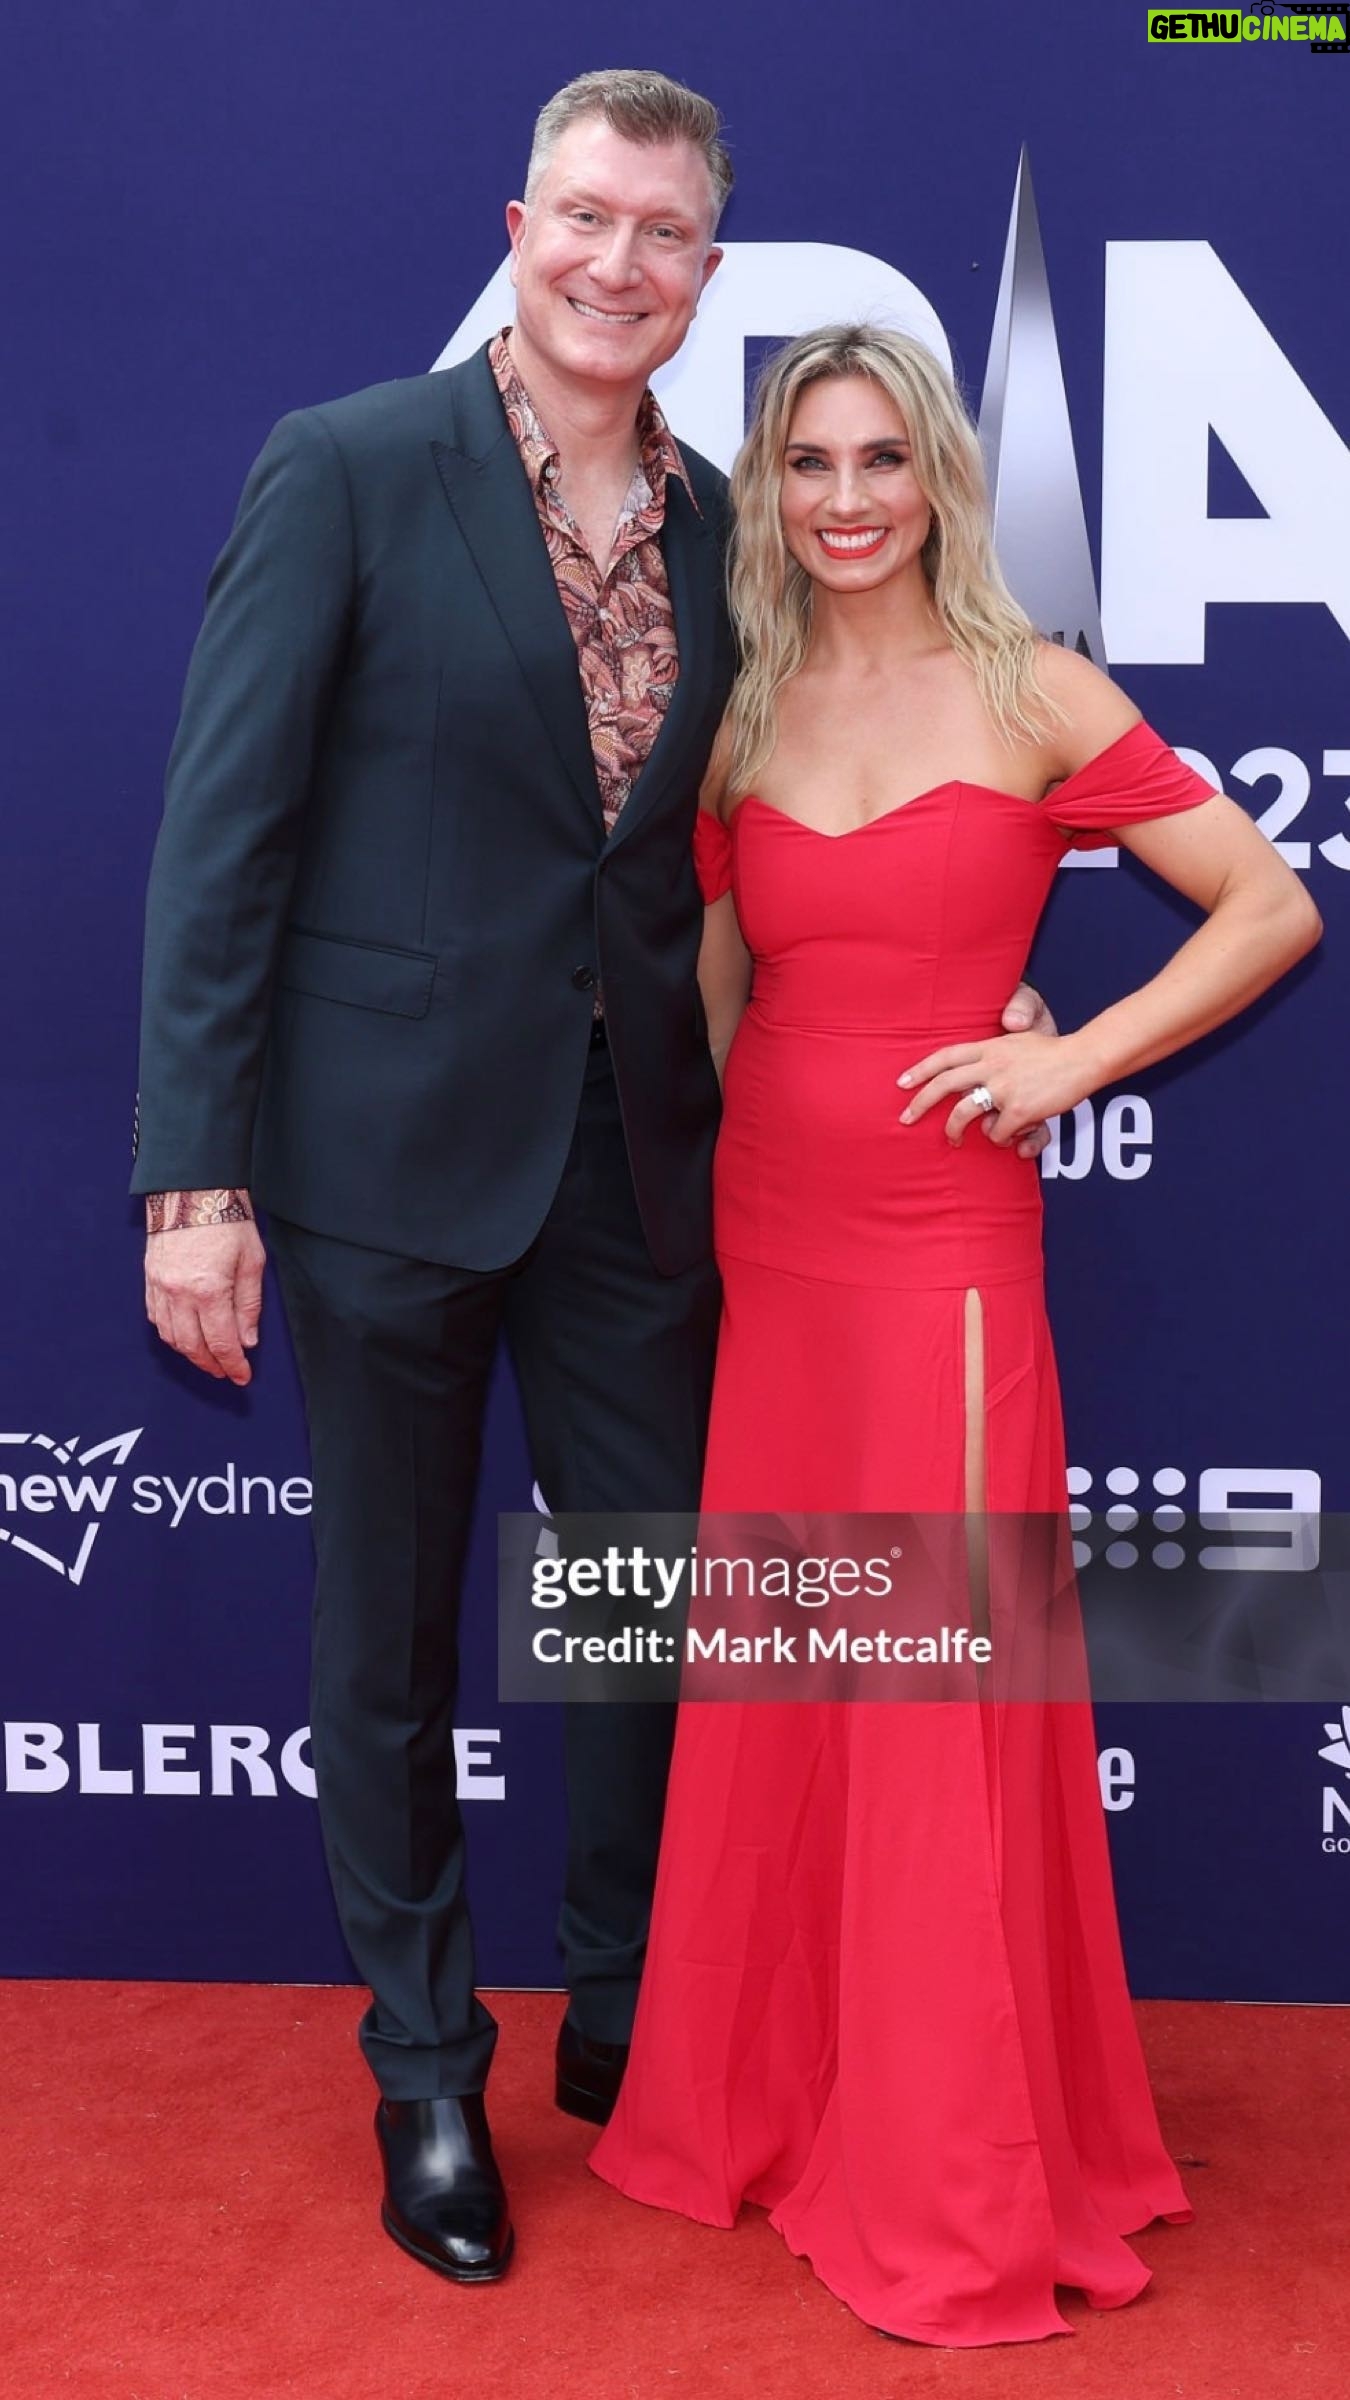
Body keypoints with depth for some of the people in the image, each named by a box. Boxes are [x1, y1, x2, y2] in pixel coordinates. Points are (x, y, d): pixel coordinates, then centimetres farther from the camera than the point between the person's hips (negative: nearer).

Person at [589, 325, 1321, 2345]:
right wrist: (679, 1220, 4)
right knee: (769, 1692, 11)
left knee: (937, 1700, 2)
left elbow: (1274, 909, -2)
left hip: (941, 1253, -4)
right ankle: (772, 2103, 31)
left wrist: (1070, 1059, -11)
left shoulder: (1036, 699, -3)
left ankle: (953, 2189, 19)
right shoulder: (740, 719, 9)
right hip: (763, 1244, 4)